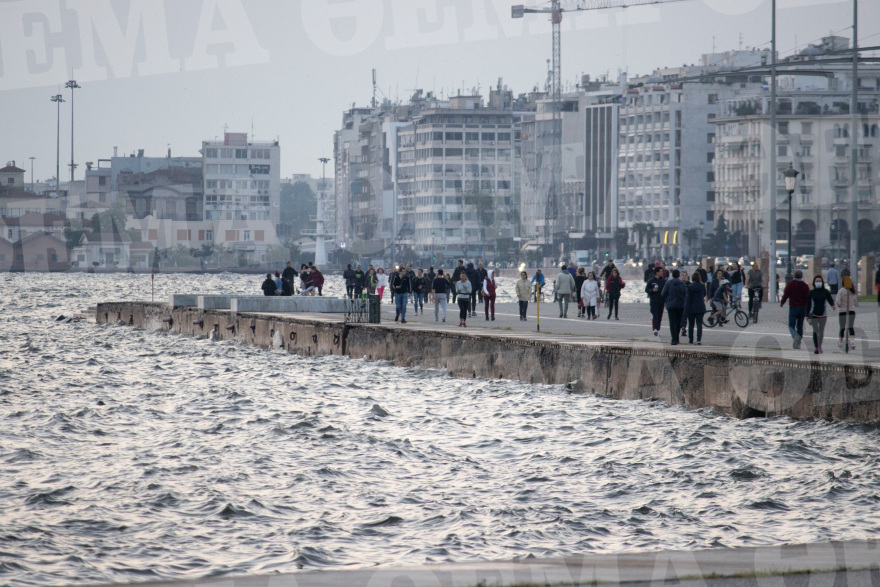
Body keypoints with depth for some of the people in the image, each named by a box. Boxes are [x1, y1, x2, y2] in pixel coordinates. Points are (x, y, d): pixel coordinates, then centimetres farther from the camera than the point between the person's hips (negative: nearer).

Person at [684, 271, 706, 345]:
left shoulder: (689, 287, -10)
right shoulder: (702, 286, -4)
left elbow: (687, 298, -11)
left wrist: (686, 308, -7)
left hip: (691, 308, -1)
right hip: (700, 308, 1)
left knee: (691, 324, 11)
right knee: (699, 324, 0)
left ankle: (690, 339, 17)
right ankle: (699, 339, -12)